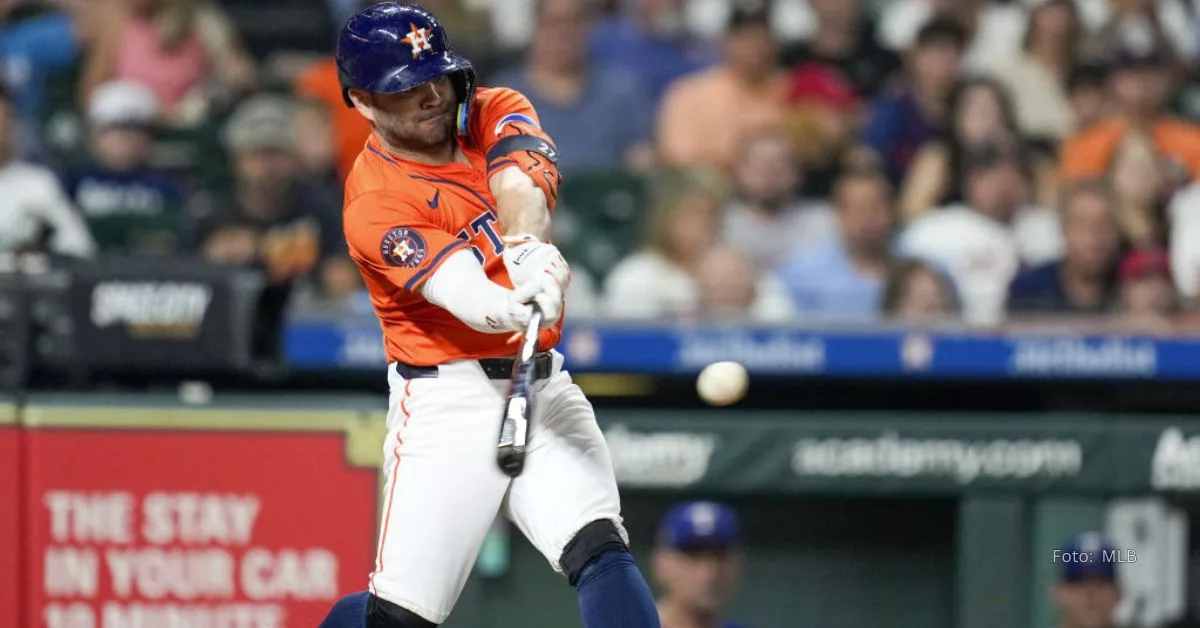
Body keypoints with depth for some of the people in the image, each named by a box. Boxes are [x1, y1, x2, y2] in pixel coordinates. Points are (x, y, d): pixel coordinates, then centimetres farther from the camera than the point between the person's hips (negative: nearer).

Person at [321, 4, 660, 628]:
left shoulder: (494, 114, 5)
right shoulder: (374, 205, -12)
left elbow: (520, 185, -19)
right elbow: (468, 298, -27)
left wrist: (528, 248, -42)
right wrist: (516, 305, -50)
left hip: (543, 384, 4)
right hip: (447, 399, -4)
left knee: (603, 553, -17)